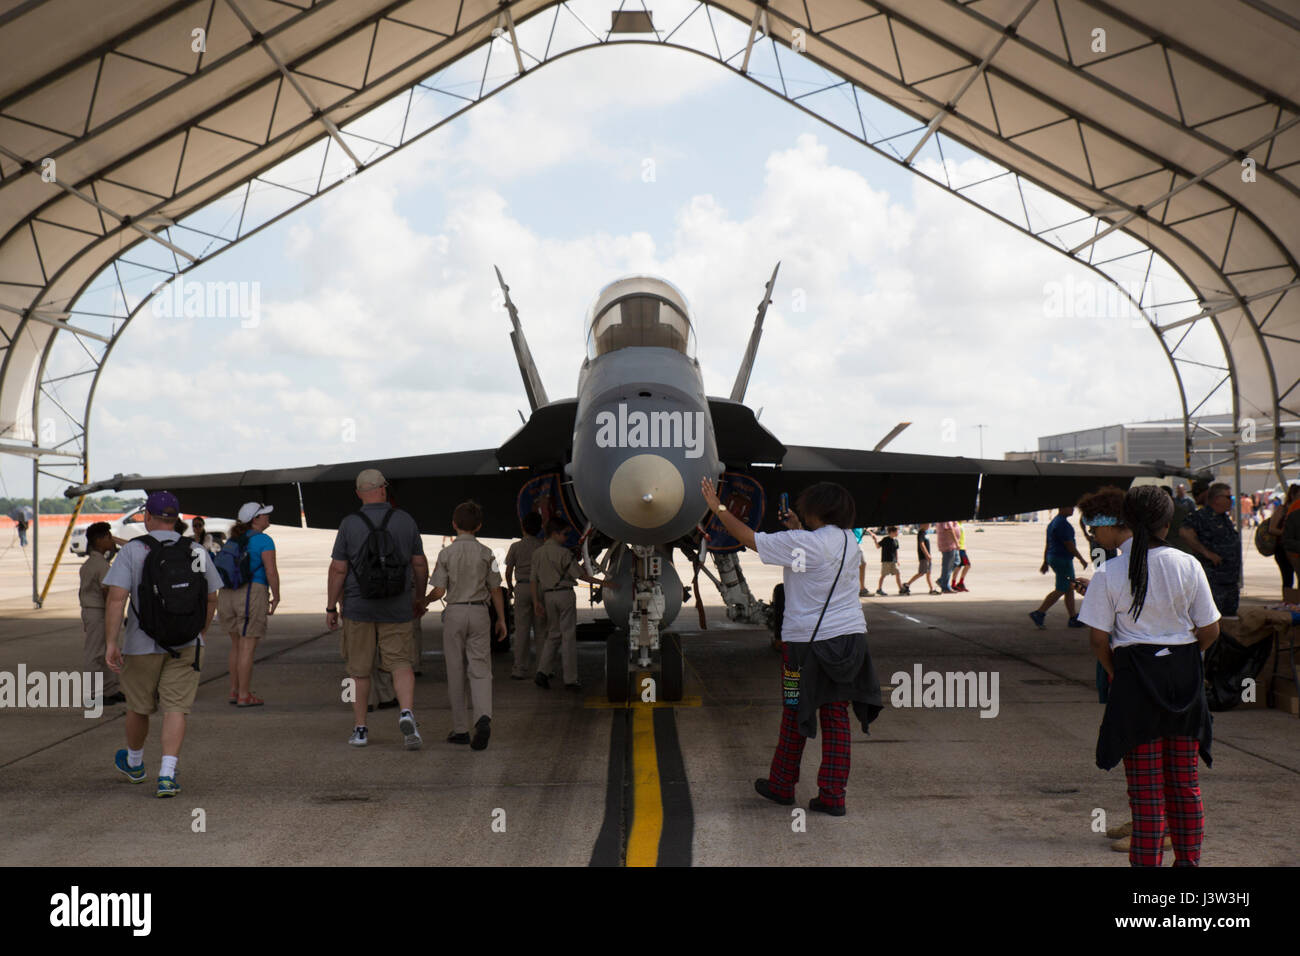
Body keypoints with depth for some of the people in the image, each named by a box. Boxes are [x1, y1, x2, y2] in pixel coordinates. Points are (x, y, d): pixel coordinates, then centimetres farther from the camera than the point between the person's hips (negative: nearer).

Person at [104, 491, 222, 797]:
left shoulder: (133, 550, -10)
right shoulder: (197, 553, -1)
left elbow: (116, 598, -18)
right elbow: (211, 599, 7)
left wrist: (111, 643, -17)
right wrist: (199, 633, 21)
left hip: (142, 645, -1)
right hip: (186, 646, 1)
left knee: (138, 706, 18)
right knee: (176, 708, 1)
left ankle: (134, 762, 40)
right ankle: (167, 774, -13)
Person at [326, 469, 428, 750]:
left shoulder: (349, 524, -8)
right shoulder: (405, 521, -3)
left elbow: (338, 569, -8)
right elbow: (420, 563, 2)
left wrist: (331, 607, 1)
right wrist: (419, 597, 16)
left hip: (358, 608, 0)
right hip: (396, 610, 1)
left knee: (359, 669, 12)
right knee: (401, 664, 5)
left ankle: (360, 729, 17)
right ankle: (406, 713, -19)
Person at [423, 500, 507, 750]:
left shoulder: (446, 553, -3)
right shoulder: (486, 553, 0)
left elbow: (439, 591, -5)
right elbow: (495, 590, 2)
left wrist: (424, 602, 15)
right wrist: (501, 619, 11)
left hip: (454, 612, 0)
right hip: (479, 612, 0)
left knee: (456, 672, 8)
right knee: (480, 669, 1)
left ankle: (460, 729, 12)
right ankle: (483, 717, -23)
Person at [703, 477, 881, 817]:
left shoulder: (803, 543, -16)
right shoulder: (848, 540, 6)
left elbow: (749, 538, -12)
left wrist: (717, 508, -2)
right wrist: (798, 529, 29)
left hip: (808, 641, -6)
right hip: (850, 636, 6)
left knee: (795, 715, 10)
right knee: (837, 717, 8)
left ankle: (781, 786, 25)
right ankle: (833, 796, 7)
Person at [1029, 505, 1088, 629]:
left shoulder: (1053, 522, 15)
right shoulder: (1063, 524, -18)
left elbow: (1047, 545, 18)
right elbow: (1069, 545, -18)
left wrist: (1045, 562, 21)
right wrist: (1081, 559, -9)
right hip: (1062, 560, -10)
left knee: (1070, 589, 12)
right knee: (1060, 590, -6)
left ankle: (1073, 619, 14)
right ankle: (1038, 614, -6)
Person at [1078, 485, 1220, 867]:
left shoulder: (1109, 573, -10)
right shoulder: (1188, 566, -5)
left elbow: (1098, 638, -9)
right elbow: (1210, 630, -1)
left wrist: (1115, 672, 8)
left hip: (1136, 678, -2)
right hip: (1185, 677, 2)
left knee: (1145, 786, 6)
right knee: (1185, 781, 16)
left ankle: (1147, 861, 9)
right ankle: (1188, 858, 24)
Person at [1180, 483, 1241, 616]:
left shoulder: (1225, 518, 15)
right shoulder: (1201, 516, -14)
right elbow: (1185, 532, -30)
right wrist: (1206, 552, -25)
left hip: (1232, 579, 9)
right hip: (1213, 579, -9)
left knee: (1231, 614, 16)